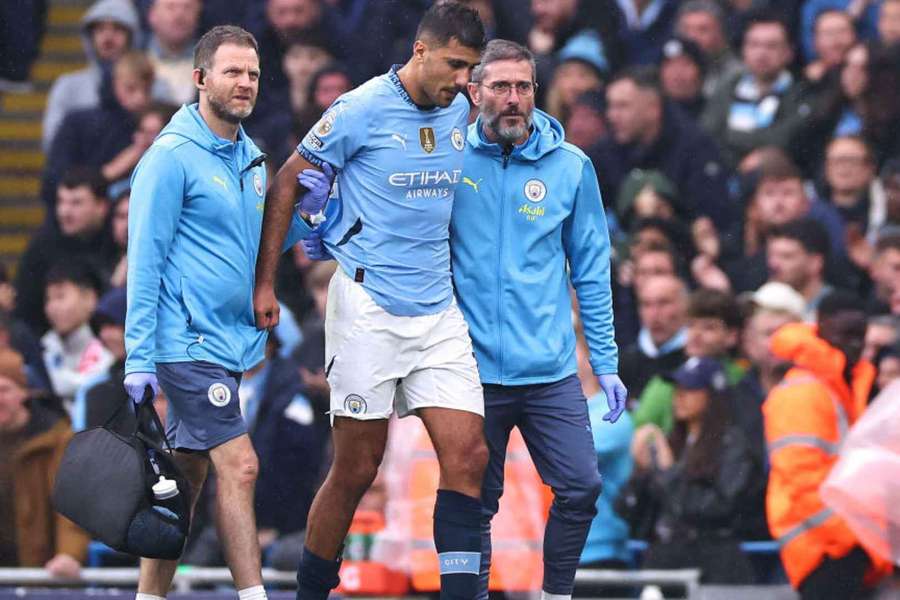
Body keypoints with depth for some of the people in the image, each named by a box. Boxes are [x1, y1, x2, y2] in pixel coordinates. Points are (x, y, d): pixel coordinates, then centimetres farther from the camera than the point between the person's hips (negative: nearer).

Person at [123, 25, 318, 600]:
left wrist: (300, 212, -1)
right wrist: (138, 358, -16)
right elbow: (144, 261, -12)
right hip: (188, 343, -8)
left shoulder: (250, 157, 14)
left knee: (186, 477, 10)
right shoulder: (173, 156, -10)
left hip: (229, 343, 8)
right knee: (239, 466, -13)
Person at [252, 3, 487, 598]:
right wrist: (264, 283, -2)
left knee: (468, 455, -7)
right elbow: (288, 184, -1)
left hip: (439, 313, 5)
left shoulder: (459, 112, 8)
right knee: (356, 470, -1)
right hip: (369, 308, -5)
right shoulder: (362, 110, -9)